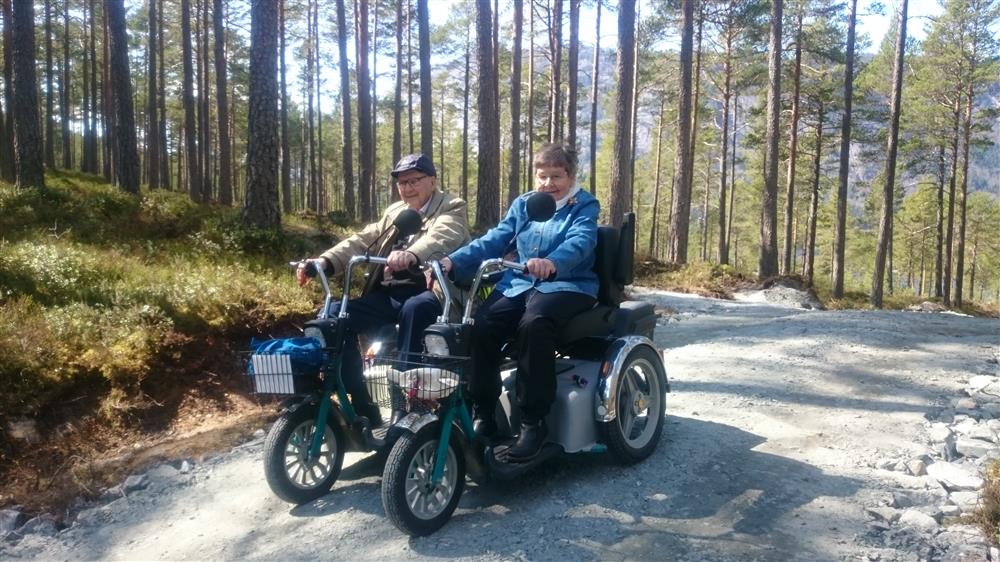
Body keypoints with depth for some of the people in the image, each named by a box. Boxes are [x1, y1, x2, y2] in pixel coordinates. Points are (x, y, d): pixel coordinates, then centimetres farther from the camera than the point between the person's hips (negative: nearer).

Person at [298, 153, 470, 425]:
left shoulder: (452, 208, 4)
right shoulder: (394, 212, 24)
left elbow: (441, 237, -20)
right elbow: (362, 241, 10)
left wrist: (411, 255, -43)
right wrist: (324, 261, -10)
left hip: (429, 292, -6)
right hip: (388, 295, 6)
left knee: (414, 309, -38)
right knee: (336, 315, -14)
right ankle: (363, 410, -7)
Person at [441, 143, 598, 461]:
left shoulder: (585, 206, 1)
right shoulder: (522, 205, 16)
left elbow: (580, 241, -21)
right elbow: (494, 240, 6)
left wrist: (552, 263, -45)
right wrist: (454, 261, -13)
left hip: (568, 285, -4)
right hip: (520, 284, 5)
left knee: (533, 324, -37)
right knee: (482, 324, -25)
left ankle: (533, 421, -26)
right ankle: (484, 413, -10)